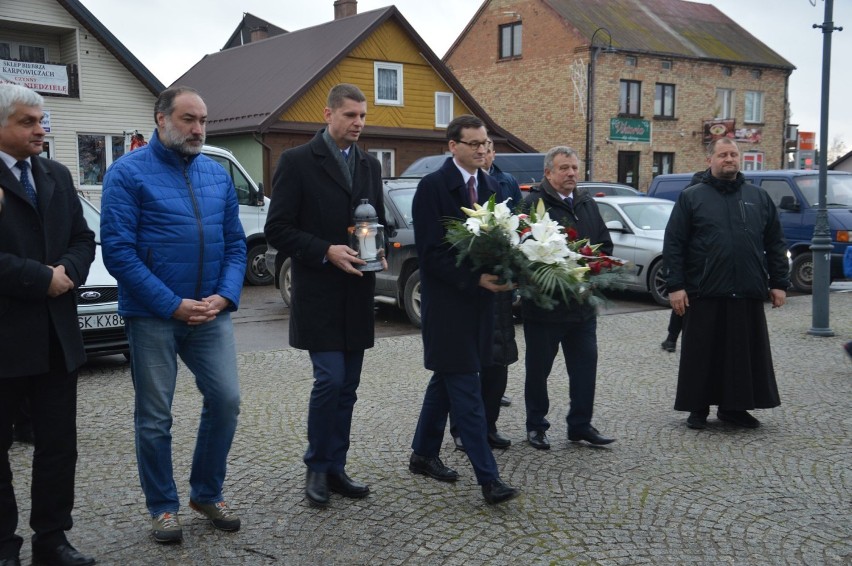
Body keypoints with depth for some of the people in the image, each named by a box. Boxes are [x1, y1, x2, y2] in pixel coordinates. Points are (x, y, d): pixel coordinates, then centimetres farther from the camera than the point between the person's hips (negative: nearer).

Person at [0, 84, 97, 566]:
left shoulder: (57, 175, 13)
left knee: (59, 444, 11)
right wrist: (43, 279, -15)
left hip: (57, 336, 6)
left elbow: (83, 238, 12)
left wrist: (69, 271, -7)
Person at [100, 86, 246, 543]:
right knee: (154, 416, 5)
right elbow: (118, 250, -13)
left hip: (211, 312, 4)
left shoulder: (217, 174, 8)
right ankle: (162, 507, 22)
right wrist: (174, 305, -17)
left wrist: (225, 296, -7)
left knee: (226, 400, 3)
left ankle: (207, 492, 24)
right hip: (153, 316, -4)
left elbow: (235, 243, 10)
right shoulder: (129, 172, -6)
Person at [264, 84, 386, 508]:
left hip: (357, 294, 6)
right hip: (318, 294, -5)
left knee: (347, 386, 9)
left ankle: (335, 468, 21)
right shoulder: (297, 162, -5)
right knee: (330, 380, -8)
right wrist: (326, 252, -19)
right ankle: (317, 468, 12)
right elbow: (277, 230, -8)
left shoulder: (370, 165, 12)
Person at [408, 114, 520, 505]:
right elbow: (430, 252, -15)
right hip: (447, 301, -7)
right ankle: (488, 478, -4)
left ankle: (424, 454, 31)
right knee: (466, 388, -6)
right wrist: (475, 279, -21)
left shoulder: (491, 188, 11)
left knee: (447, 379, 16)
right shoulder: (433, 186, -10)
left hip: (478, 299, 7)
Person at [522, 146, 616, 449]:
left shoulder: (588, 204, 12)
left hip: (583, 303, 6)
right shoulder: (534, 205, -10)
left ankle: (580, 424, 23)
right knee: (538, 368, 7)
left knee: (585, 366, 10)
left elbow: (605, 245, 16)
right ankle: (536, 425, 21)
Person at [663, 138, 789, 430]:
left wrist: (779, 283, 6)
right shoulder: (691, 197, 3)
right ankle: (698, 409, 16)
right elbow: (673, 244, -2)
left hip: (748, 295, 3)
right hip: (704, 294, -3)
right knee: (702, 355, 4)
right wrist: (675, 285, -9)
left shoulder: (759, 197, 12)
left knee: (746, 354, 7)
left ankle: (735, 406, 21)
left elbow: (775, 244, 13)